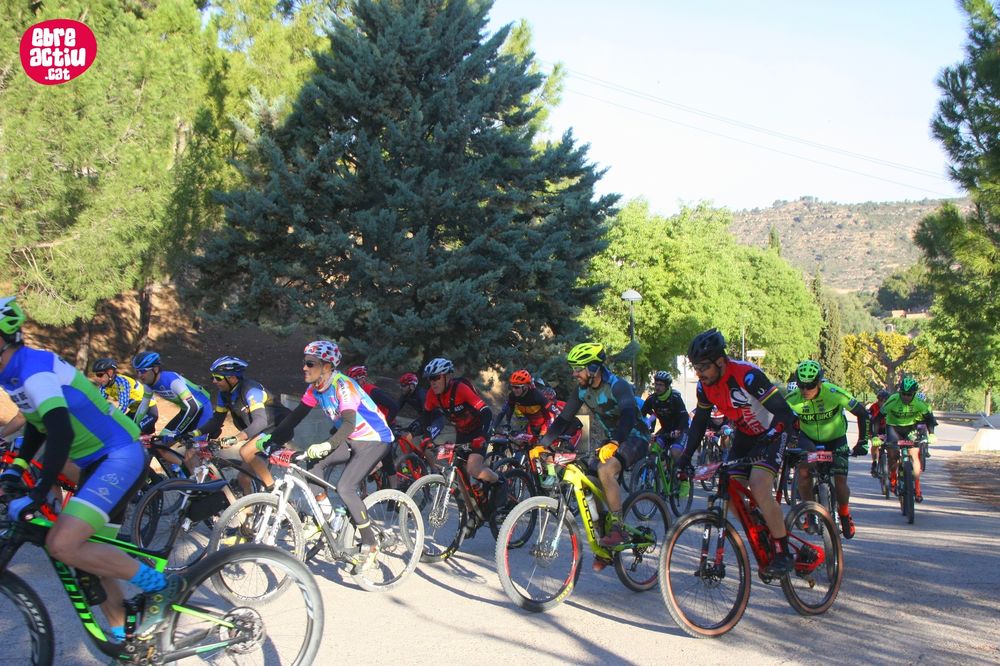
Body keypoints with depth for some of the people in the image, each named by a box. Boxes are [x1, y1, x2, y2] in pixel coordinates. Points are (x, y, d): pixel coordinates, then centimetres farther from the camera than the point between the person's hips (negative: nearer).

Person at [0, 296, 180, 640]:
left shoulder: (33, 369, -20)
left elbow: (61, 433, -32)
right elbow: (38, 425, 27)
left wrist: (36, 495, -31)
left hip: (121, 457, -10)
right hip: (97, 463, 10)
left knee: (62, 544, -23)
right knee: (89, 554, 12)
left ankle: (160, 586, -8)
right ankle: (122, 636, 26)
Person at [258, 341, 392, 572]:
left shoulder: (343, 385, -25)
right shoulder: (316, 388, 0)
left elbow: (349, 422, -36)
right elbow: (296, 416, 3)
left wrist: (327, 446, -49)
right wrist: (271, 439, -6)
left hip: (374, 440, -8)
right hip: (352, 440, 8)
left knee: (346, 488, -20)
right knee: (313, 462, -9)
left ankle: (369, 546, -10)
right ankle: (325, 514, 4)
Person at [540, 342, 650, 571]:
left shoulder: (618, 386, -24)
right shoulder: (582, 390, -3)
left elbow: (629, 416, -40)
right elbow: (564, 419, -2)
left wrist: (612, 444, -57)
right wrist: (542, 444, -15)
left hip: (635, 438, -7)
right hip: (611, 439, 7)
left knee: (605, 470, -33)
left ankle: (618, 527, -23)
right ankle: (606, 547, 5)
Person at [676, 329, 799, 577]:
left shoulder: (748, 376, -30)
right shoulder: (704, 385, -9)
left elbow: (784, 413, -31)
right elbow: (699, 422, 3)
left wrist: (766, 443, -44)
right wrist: (685, 457, -5)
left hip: (771, 433, -7)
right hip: (745, 435, 7)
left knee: (759, 488, -25)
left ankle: (783, 553, -13)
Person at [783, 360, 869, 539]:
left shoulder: (834, 393, -30)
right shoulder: (792, 399, -26)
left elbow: (862, 414, -19)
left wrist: (862, 442, -21)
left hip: (835, 438, -1)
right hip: (808, 438, 1)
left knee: (840, 482, -11)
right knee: (803, 470, -25)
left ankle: (844, 514, 21)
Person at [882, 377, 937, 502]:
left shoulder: (919, 403, -22)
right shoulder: (893, 400, -28)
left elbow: (928, 416, -8)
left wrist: (931, 433, -21)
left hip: (910, 427, 1)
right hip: (893, 427, -1)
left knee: (914, 456, -13)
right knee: (892, 454, -15)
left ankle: (917, 488, -5)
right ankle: (892, 477, 15)